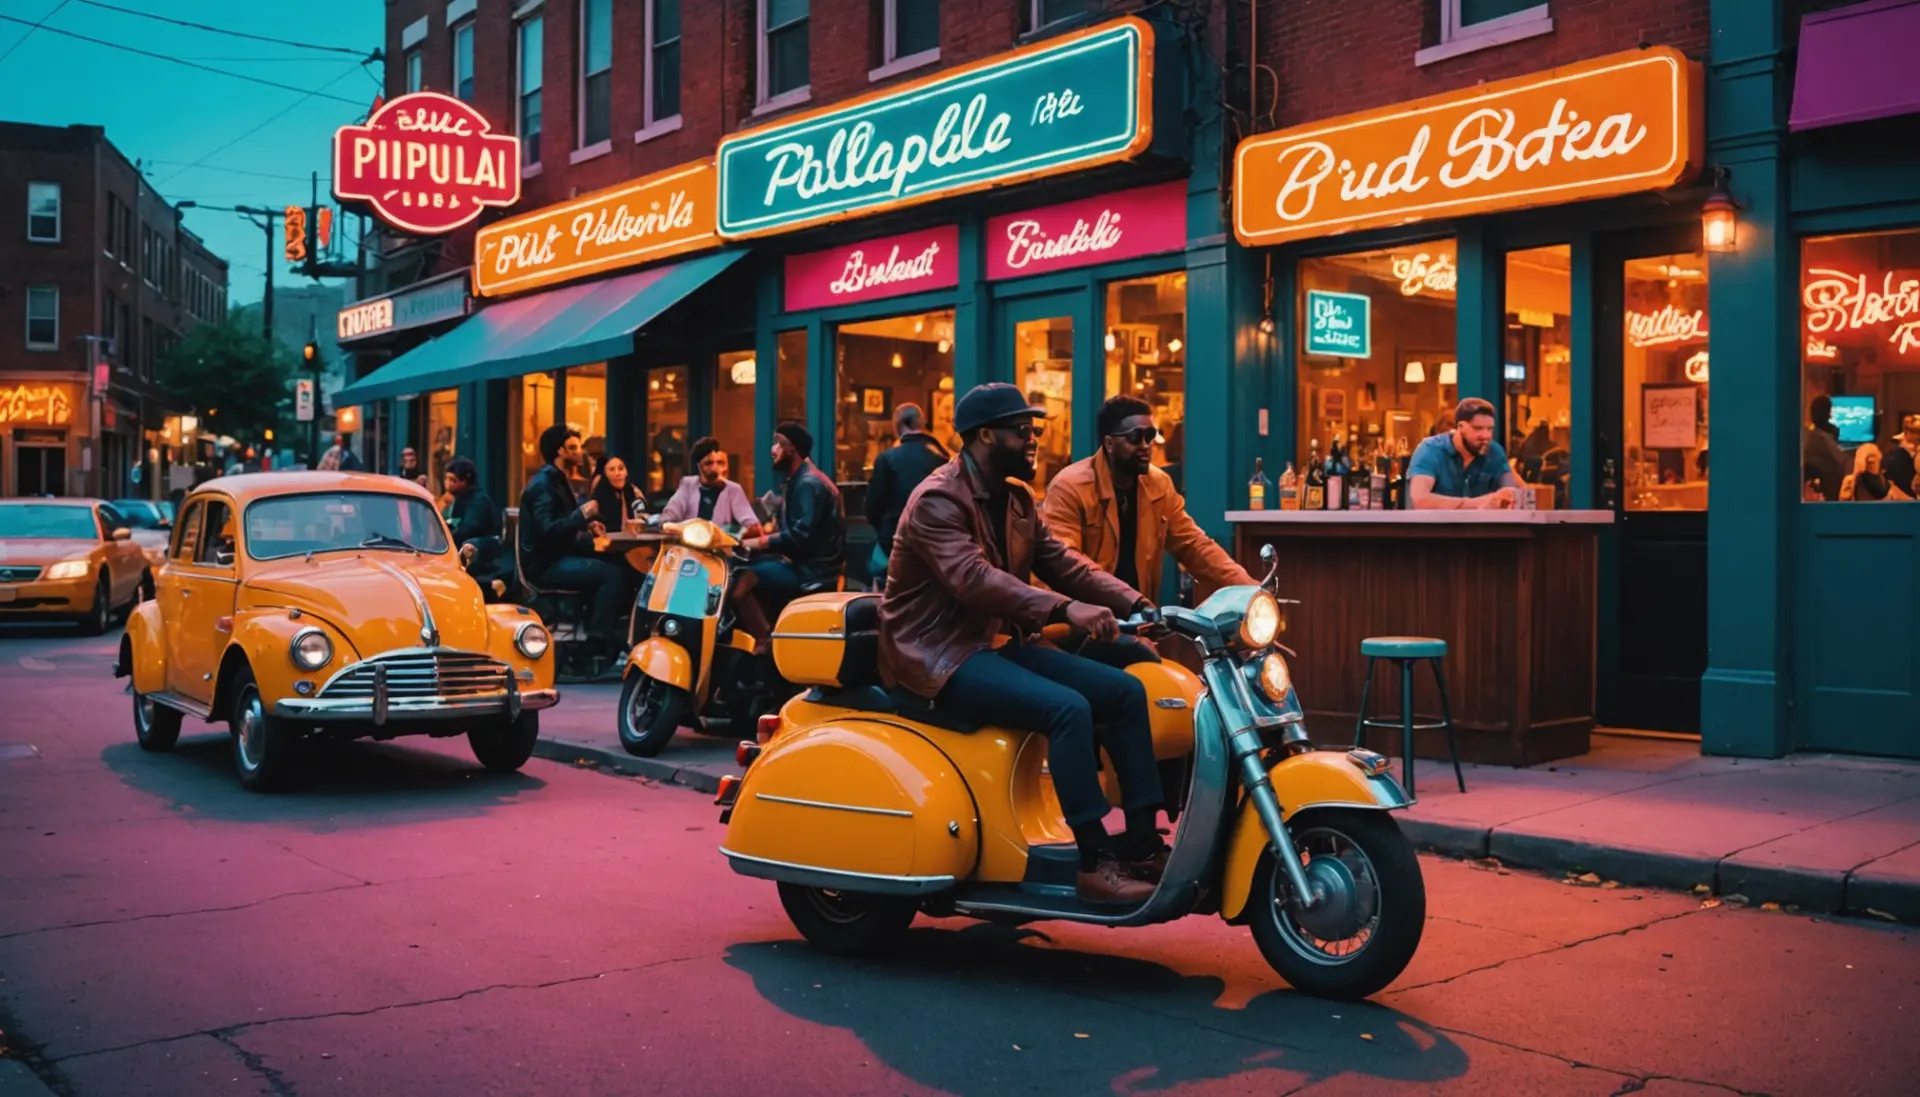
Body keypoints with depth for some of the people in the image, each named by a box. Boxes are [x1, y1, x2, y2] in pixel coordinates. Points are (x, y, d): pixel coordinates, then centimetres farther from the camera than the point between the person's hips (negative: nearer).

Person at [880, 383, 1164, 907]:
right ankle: (1095, 865, -23)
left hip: (997, 643, 9)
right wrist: (1066, 609, -42)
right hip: (942, 654, -9)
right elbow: (973, 579, -31)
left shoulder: (1016, 500, 14)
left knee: (1126, 691, -2)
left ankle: (1142, 842, 1)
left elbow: (1062, 562, 7)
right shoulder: (937, 501, -15)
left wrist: (1133, 602, -9)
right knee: (1068, 707, -29)